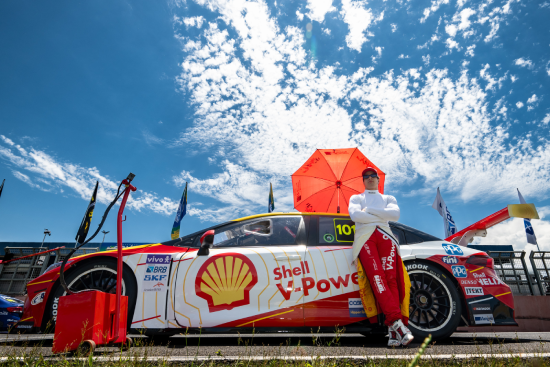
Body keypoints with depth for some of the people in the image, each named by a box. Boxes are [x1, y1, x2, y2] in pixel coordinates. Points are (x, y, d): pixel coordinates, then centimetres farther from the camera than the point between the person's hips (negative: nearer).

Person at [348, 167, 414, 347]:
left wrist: (369, 210, 3)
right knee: (377, 278, -22)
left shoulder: (388, 198, 30)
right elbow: (355, 215, 4)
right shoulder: (356, 198, 28)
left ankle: (392, 328, -21)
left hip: (385, 235, 1)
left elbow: (395, 214, 6)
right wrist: (381, 216, 5)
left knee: (390, 278, -17)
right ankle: (397, 322, -29)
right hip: (365, 236, -1)